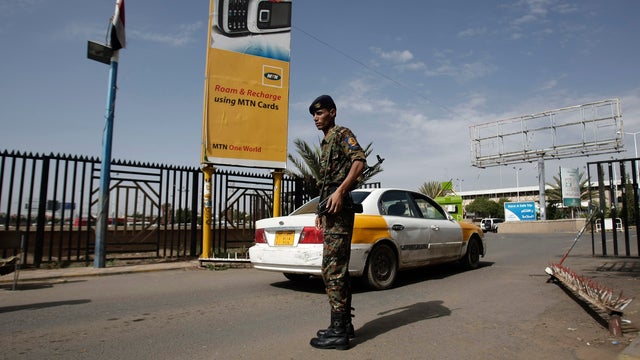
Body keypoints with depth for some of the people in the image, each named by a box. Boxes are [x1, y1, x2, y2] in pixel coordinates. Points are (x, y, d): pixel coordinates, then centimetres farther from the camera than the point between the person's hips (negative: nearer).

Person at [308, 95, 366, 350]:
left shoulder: (341, 133, -3)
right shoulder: (326, 142, 25)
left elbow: (360, 160, -20)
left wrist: (340, 191, -27)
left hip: (338, 209, -10)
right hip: (331, 211, 10)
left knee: (333, 269, -10)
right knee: (337, 269, 12)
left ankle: (339, 332, -4)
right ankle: (344, 324, 21)